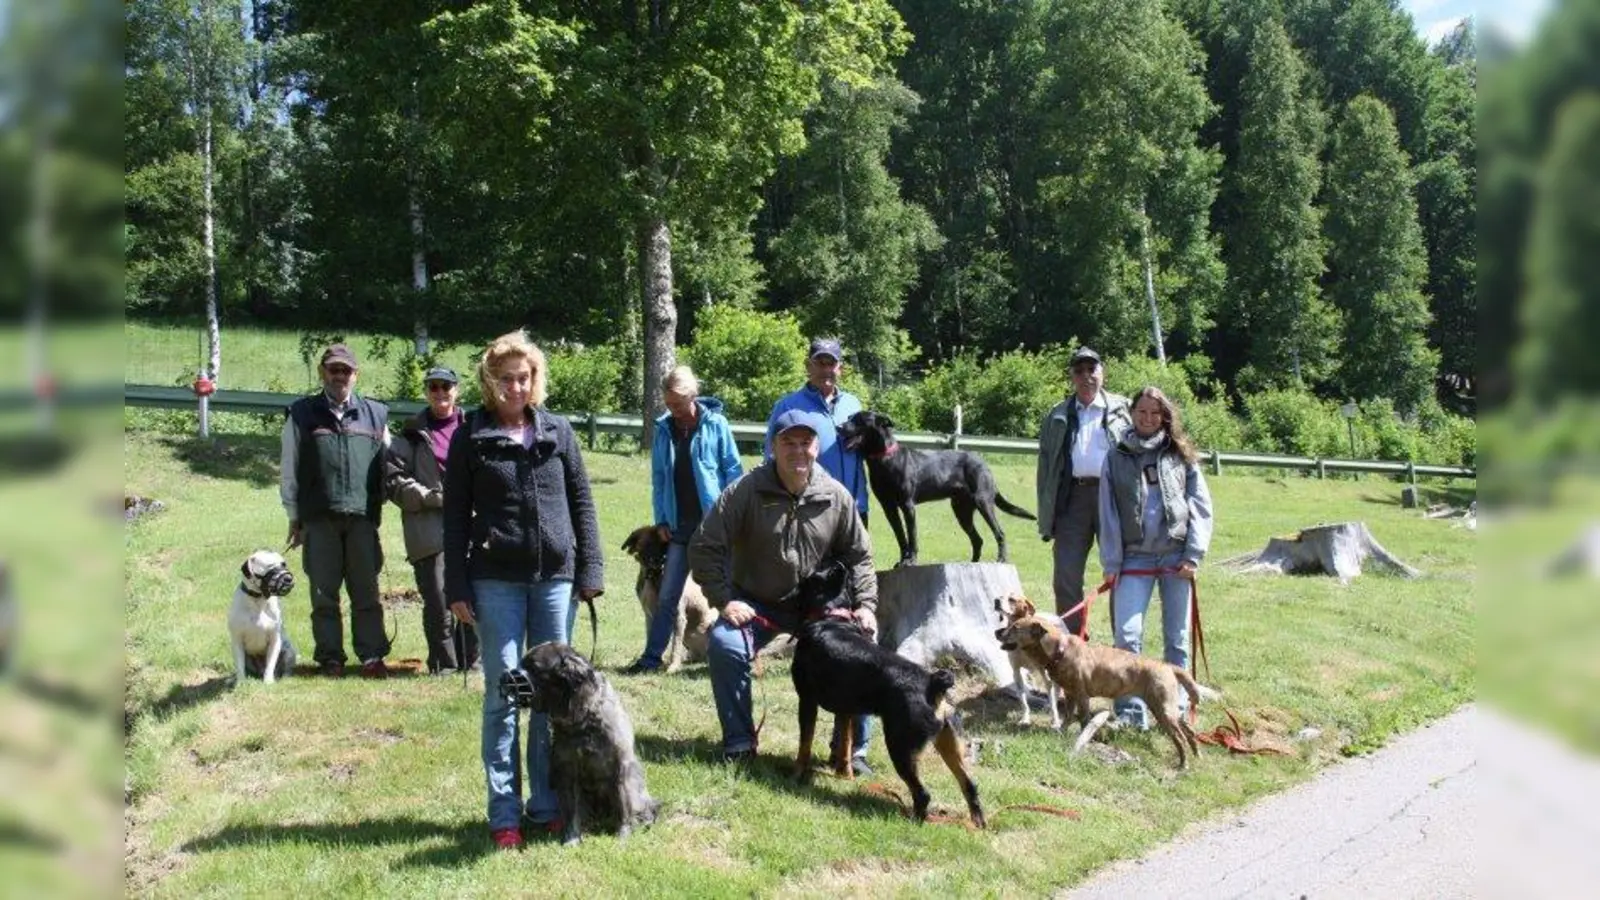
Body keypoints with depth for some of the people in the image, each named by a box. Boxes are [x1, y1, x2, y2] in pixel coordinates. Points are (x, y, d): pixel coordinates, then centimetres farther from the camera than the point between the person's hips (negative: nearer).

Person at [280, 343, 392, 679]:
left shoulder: (375, 414, 12)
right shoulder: (302, 413, 7)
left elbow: (386, 465, 13)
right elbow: (289, 468, 6)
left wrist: (377, 510, 6)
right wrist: (294, 516, 1)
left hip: (362, 516, 1)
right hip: (319, 518, -1)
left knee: (367, 592, 3)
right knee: (324, 594, 5)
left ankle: (372, 656, 8)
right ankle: (330, 658, 12)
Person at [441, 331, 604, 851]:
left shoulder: (558, 431, 7)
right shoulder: (471, 436, 1)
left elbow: (581, 504, 9)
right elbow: (456, 515, 1)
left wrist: (590, 569, 2)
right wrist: (456, 587, -4)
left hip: (555, 578, 2)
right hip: (496, 581, -2)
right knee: (503, 695, 1)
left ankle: (546, 807, 18)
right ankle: (504, 815, 9)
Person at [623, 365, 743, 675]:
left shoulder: (715, 424, -6)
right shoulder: (664, 429, 4)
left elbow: (733, 471, -4)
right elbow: (658, 478, 9)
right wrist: (661, 520, 4)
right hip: (679, 525, 3)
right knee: (668, 595, 5)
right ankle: (652, 656, 9)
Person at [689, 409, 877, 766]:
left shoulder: (836, 497, -5)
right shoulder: (746, 491, -15)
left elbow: (859, 556, 7)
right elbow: (704, 547, -10)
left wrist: (866, 605, -7)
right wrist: (725, 600, -18)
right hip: (755, 603, -2)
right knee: (725, 645, -28)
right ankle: (739, 744, -9)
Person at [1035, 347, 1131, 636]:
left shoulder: (1123, 409, 10)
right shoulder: (1058, 416, 17)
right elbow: (1045, 465, 15)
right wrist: (1046, 516, 6)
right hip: (1073, 497, 2)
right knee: (1066, 577, -1)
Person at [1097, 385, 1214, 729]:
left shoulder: (1181, 455, 8)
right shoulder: (1117, 457, 9)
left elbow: (1201, 506, 4)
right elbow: (1108, 513, 6)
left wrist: (1193, 555, -6)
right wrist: (1111, 563, -1)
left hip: (1176, 556, 0)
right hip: (1135, 558, 0)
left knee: (1177, 637, 6)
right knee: (1127, 636, -10)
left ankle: (1175, 707, 16)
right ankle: (1131, 710, -3)